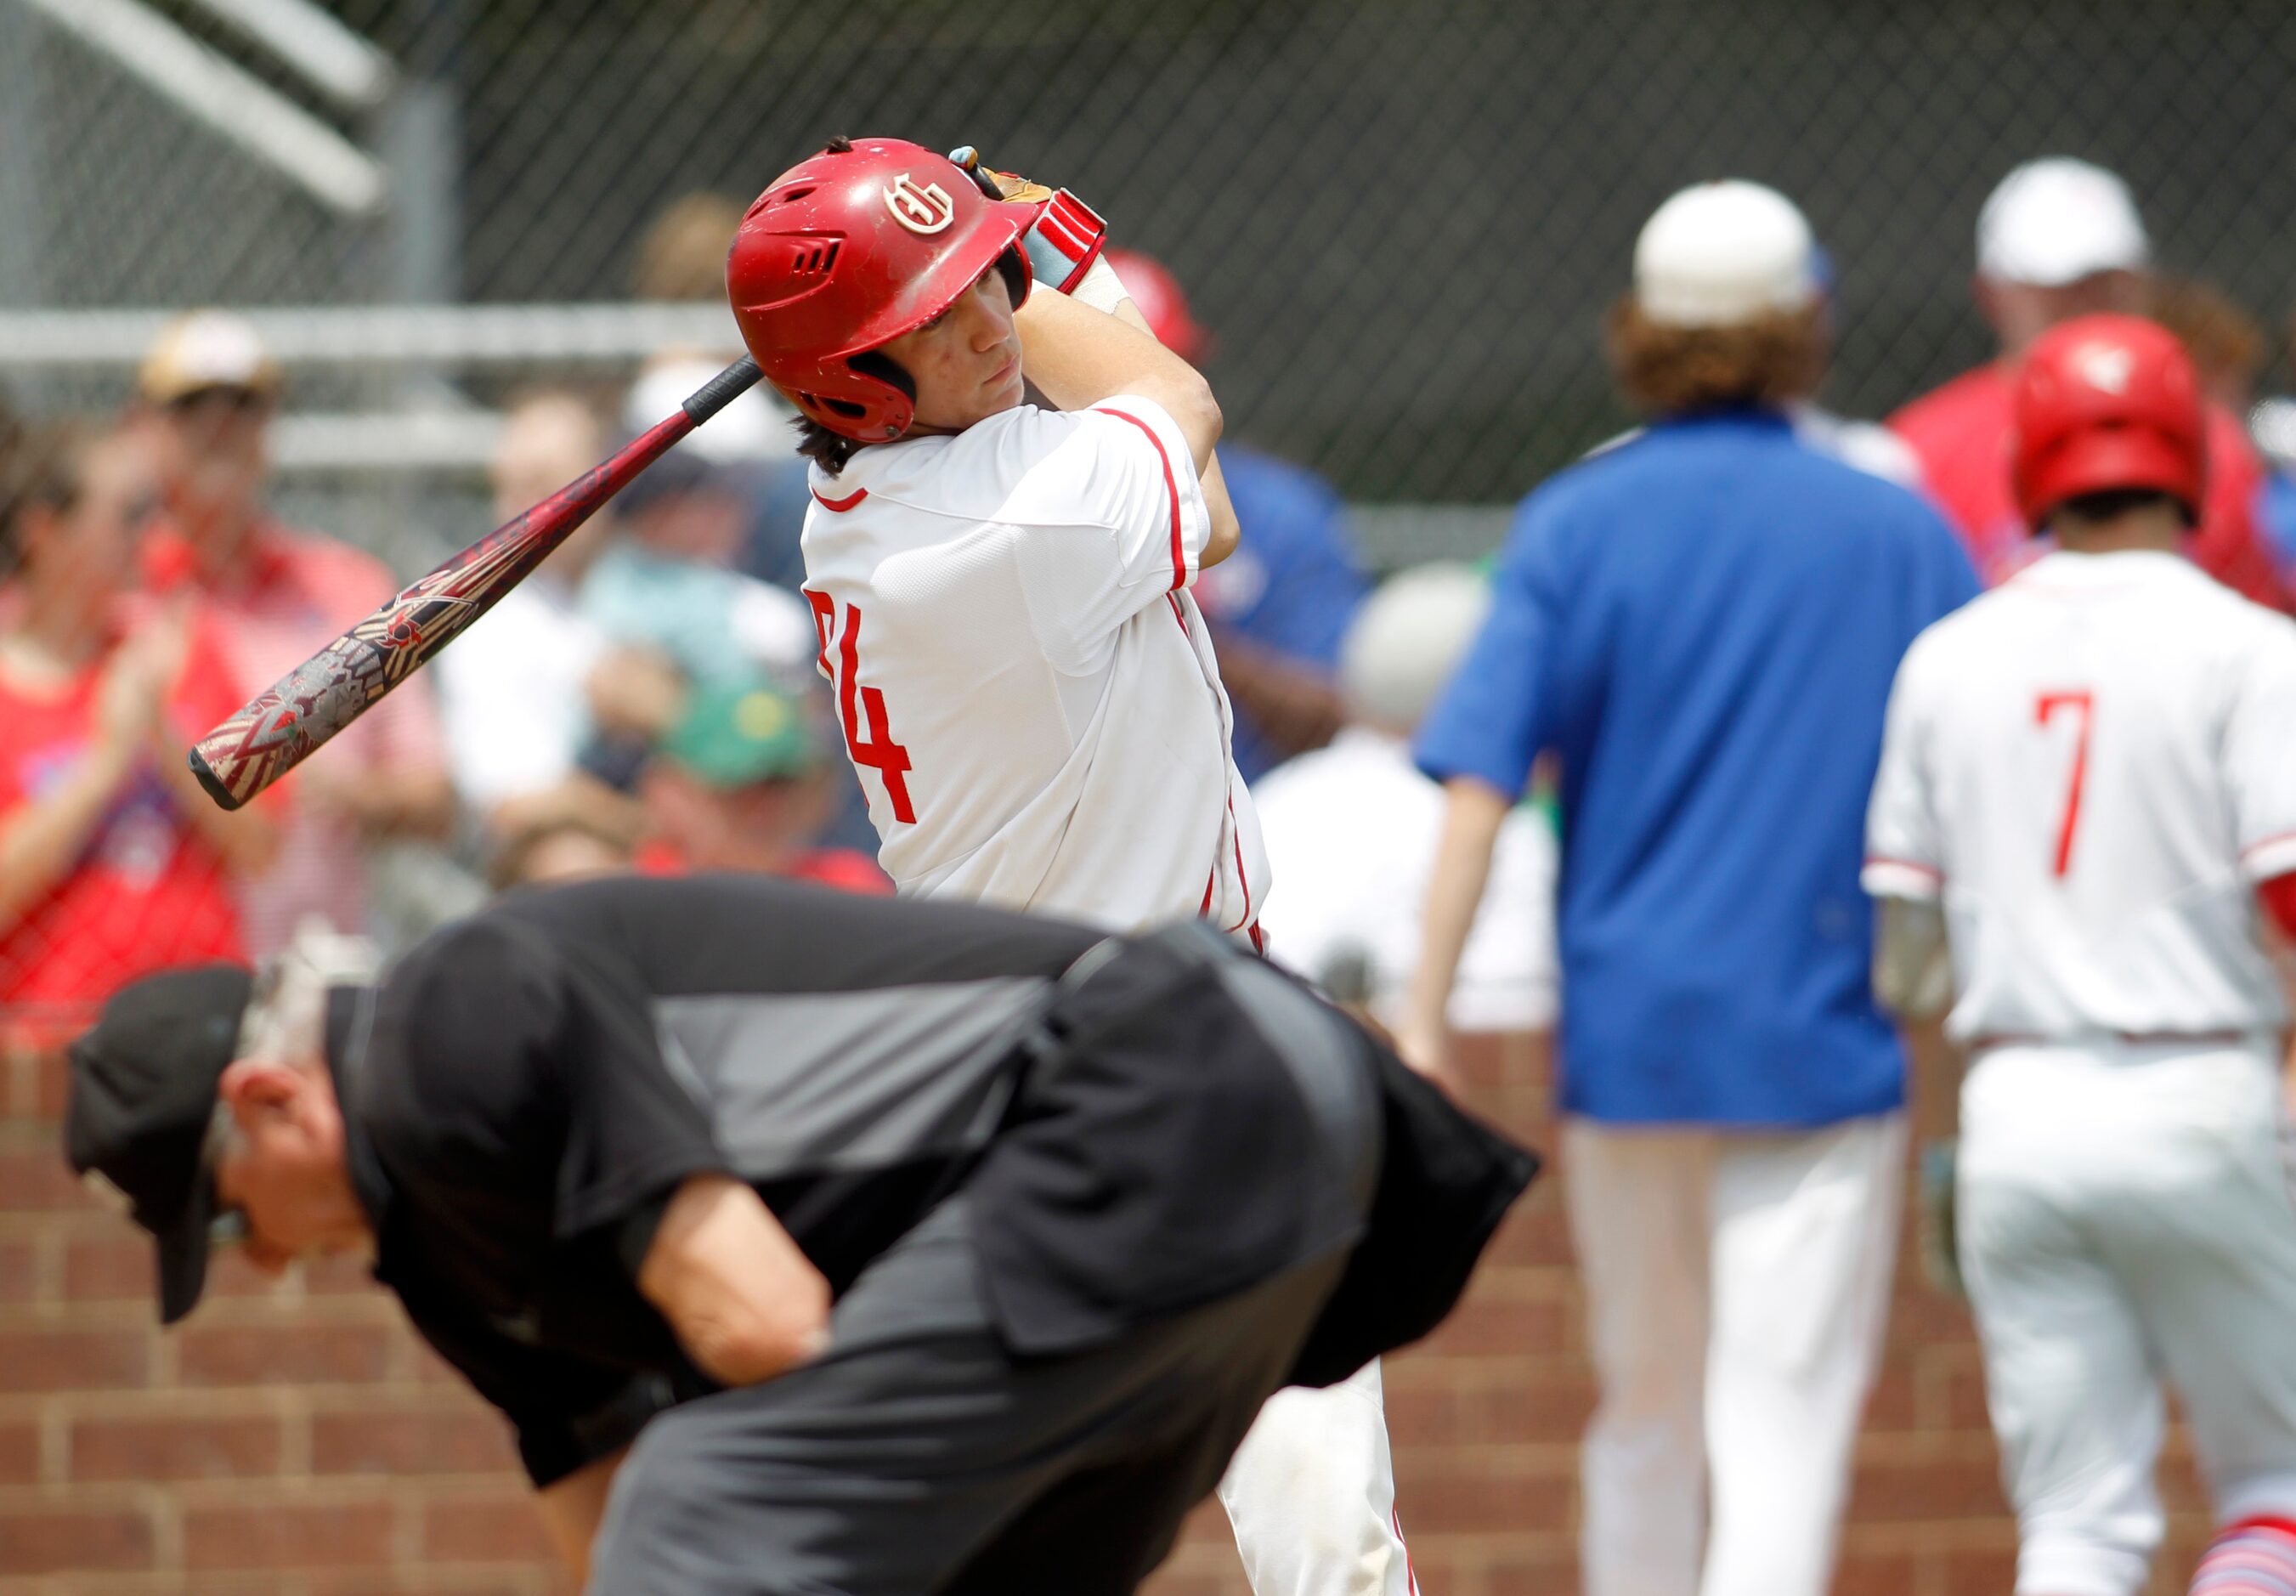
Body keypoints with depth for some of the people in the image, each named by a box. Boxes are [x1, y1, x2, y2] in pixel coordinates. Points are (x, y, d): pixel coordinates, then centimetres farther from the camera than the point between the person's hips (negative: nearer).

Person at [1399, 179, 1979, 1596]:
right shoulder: (1898, 532, 2)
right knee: (1783, 1418, -6)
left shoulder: (1577, 523, 0)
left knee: (1645, 1410, 16)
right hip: (1822, 1040, -1)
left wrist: (1426, 1019, -9)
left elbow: (1480, 785, -8)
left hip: (1625, 1037, 1)